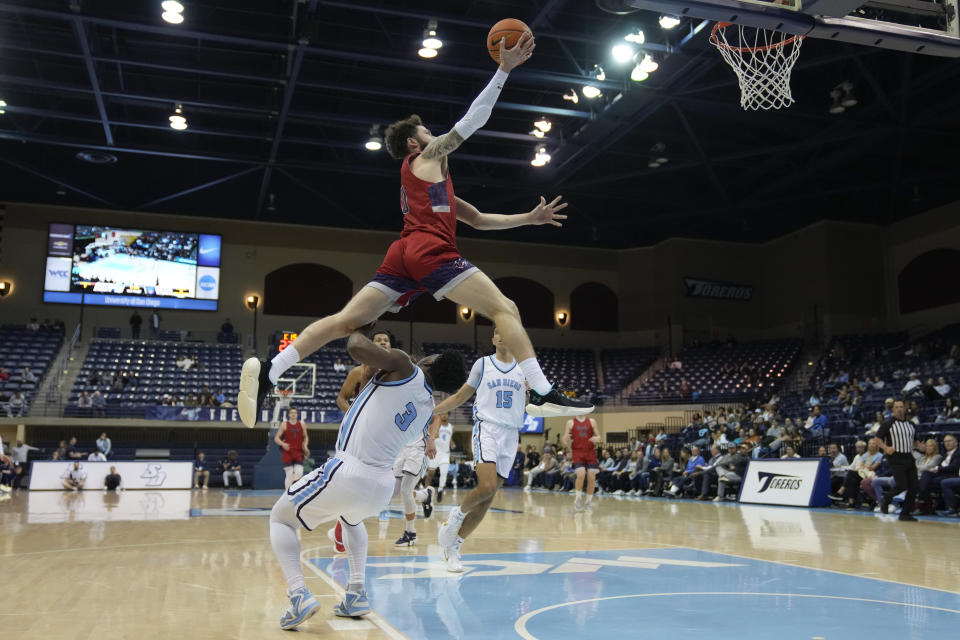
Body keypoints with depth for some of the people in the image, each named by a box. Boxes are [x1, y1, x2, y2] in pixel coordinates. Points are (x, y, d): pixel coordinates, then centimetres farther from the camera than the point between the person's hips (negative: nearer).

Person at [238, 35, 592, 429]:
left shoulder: (424, 179, 38)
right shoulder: (427, 156, 16)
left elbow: (480, 220, 36)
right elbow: (473, 120, 7)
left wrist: (528, 218, 32)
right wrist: (505, 68, 7)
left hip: (404, 255, 8)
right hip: (432, 250, -8)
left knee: (346, 321, -2)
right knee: (504, 309, -9)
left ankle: (268, 372, -13)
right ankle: (544, 394, -22)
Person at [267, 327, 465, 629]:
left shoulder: (403, 366, -6)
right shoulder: (429, 412, 14)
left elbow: (356, 346, -18)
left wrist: (356, 330, 5)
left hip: (348, 474, -6)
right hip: (383, 486, 7)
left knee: (280, 518, 19)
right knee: (352, 519, 42)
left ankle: (299, 594, -1)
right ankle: (356, 594, 28)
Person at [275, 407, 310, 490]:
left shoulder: (302, 424, 7)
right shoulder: (284, 425, -1)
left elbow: (306, 437, 16)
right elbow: (276, 438, 0)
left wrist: (305, 446, -2)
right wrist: (283, 444, -19)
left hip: (298, 452, 2)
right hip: (287, 452, -2)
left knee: (299, 473, -9)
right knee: (289, 474, -5)